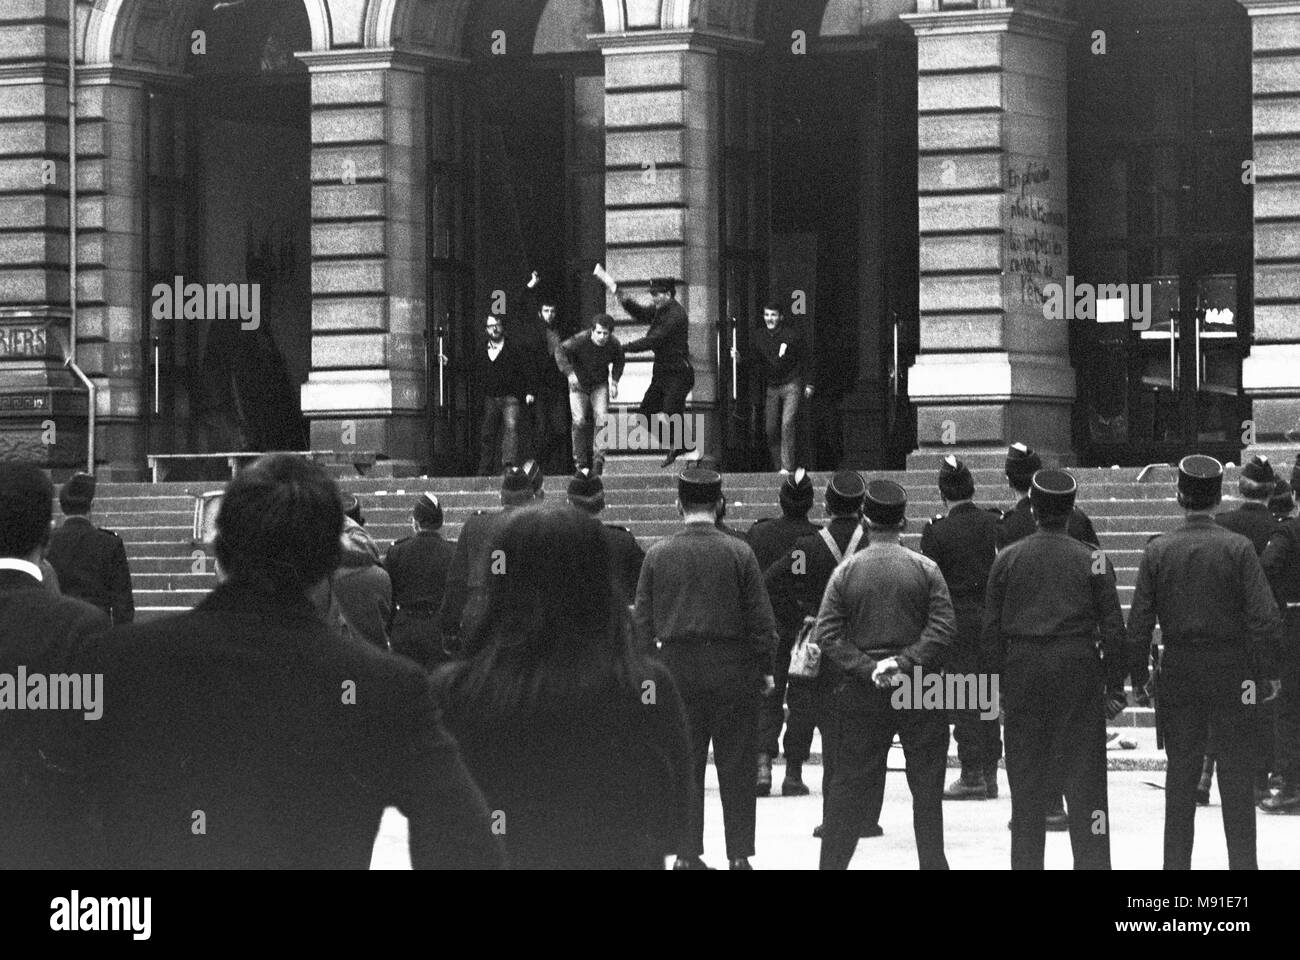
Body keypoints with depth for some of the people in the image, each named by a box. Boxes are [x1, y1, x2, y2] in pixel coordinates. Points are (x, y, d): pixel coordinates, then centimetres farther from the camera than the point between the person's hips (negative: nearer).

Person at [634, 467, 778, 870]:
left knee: (685, 765, 7)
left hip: (677, 666, 1)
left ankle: (687, 854, 7)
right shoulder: (738, 552, -6)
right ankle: (739, 854, 5)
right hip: (732, 668, -1)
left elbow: (643, 619, 3)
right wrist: (765, 668, 5)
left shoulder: (658, 554, -1)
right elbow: (760, 617, -3)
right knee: (736, 767, 5)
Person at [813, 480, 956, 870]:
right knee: (926, 784, 7)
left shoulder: (846, 571, -1)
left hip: (861, 692, 1)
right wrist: (905, 662, -14)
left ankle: (832, 862, 8)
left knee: (850, 785, 7)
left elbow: (826, 635, -6)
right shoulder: (926, 569, -3)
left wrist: (866, 669, -10)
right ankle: (932, 861, 8)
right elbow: (944, 629, -11)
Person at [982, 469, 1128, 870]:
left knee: (1026, 780, 8)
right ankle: (1092, 860, 1)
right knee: (1084, 777, 3)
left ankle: (1026, 862, 10)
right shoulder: (1092, 559, -2)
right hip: (1079, 670, -1)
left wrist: (997, 680, 9)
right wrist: (1115, 684, 4)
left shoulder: (1008, 558, 2)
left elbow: (992, 627, 3)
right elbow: (1112, 626, -2)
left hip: (1023, 671, 1)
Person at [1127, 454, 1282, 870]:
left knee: (1180, 773, 10)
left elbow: (1138, 622, -2)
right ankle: (1242, 860, 6)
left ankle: (1176, 862, 11)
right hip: (1230, 668, -2)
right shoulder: (1237, 548, -9)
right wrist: (1268, 672, -3)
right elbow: (1265, 617, -12)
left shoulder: (1157, 550, -3)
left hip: (1178, 670, 2)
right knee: (1237, 773, 6)